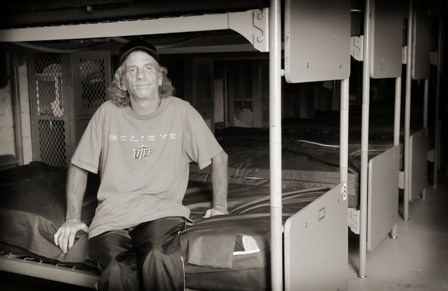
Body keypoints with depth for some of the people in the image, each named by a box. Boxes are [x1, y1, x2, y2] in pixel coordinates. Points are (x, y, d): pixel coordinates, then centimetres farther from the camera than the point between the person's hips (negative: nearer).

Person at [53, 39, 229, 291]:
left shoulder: (180, 111, 2)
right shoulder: (108, 113, 5)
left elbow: (218, 157, 12)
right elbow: (79, 167, 13)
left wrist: (220, 205, 6)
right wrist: (73, 218, 7)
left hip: (163, 210, -1)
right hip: (113, 213, 1)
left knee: (159, 254, -35)